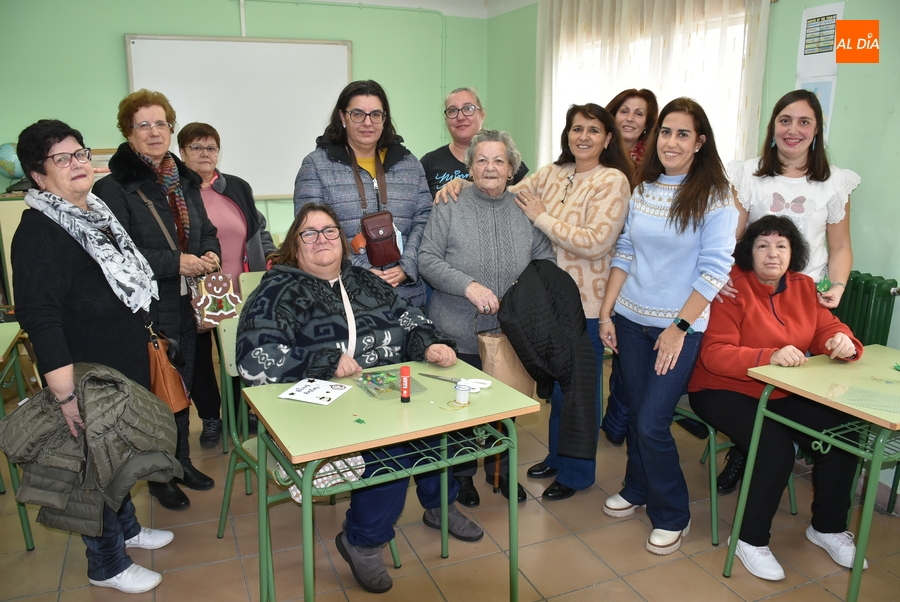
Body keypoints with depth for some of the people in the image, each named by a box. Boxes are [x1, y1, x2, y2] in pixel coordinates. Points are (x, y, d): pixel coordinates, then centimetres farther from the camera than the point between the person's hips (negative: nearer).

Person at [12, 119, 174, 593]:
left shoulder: (96, 212, 9)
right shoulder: (39, 231, -19)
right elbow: (39, 317, -26)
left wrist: (146, 340, 24)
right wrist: (66, 395, -30)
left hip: (126, 365, 9)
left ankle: (125, 527, 43)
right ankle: (106, 564, 25)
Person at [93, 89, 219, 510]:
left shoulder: (184, 181, 12)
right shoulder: (114, 187, -11)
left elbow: (206, 230, 19)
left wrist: (210, 254, -3)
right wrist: (175, 263, -23)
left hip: (186, 306, 7)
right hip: (146, 312, -6)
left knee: (183, 386, 18)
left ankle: (182, 461, 36)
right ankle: (159, 478, 23)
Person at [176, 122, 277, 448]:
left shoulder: (238, 188, 11)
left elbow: (259, 230, 17)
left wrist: (272, 255, 4)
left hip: (238, 293, 3)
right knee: (199, 357, 10)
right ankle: (210, 419, 27)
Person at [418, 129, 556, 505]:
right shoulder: (449, 207, -5)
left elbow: (546, 259, 7)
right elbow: (428, 260, -9)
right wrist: (468, 286, -22)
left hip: (512, 332, 3)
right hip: (460, 331, -3)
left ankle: (500, 469, 39)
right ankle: (461, 474, 34)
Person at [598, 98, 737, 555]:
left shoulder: (714, 198, -9)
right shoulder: (643, 190, 6)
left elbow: (714, 269, -13)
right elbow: (624, 254, 9)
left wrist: (680, 327, -16)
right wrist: (606, 312, 5)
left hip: (678, 326, -5)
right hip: (631, 319, 5)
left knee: (652, 423, -6)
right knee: (635, 412, 14)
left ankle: (672, 515, 17)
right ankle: (637, 489, 36)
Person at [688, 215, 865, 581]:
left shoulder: (803, 287, 4)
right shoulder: (733, 289, -17)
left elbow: (826, 328, 6)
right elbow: (714, 353, -23)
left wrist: (843, 341, -19)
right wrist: (770, 357, -37)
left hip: (783, 392, 7)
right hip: (724, 390, -6)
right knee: (776, 450, -26)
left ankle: (828, 528, 16)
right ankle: (751, 541, -2)